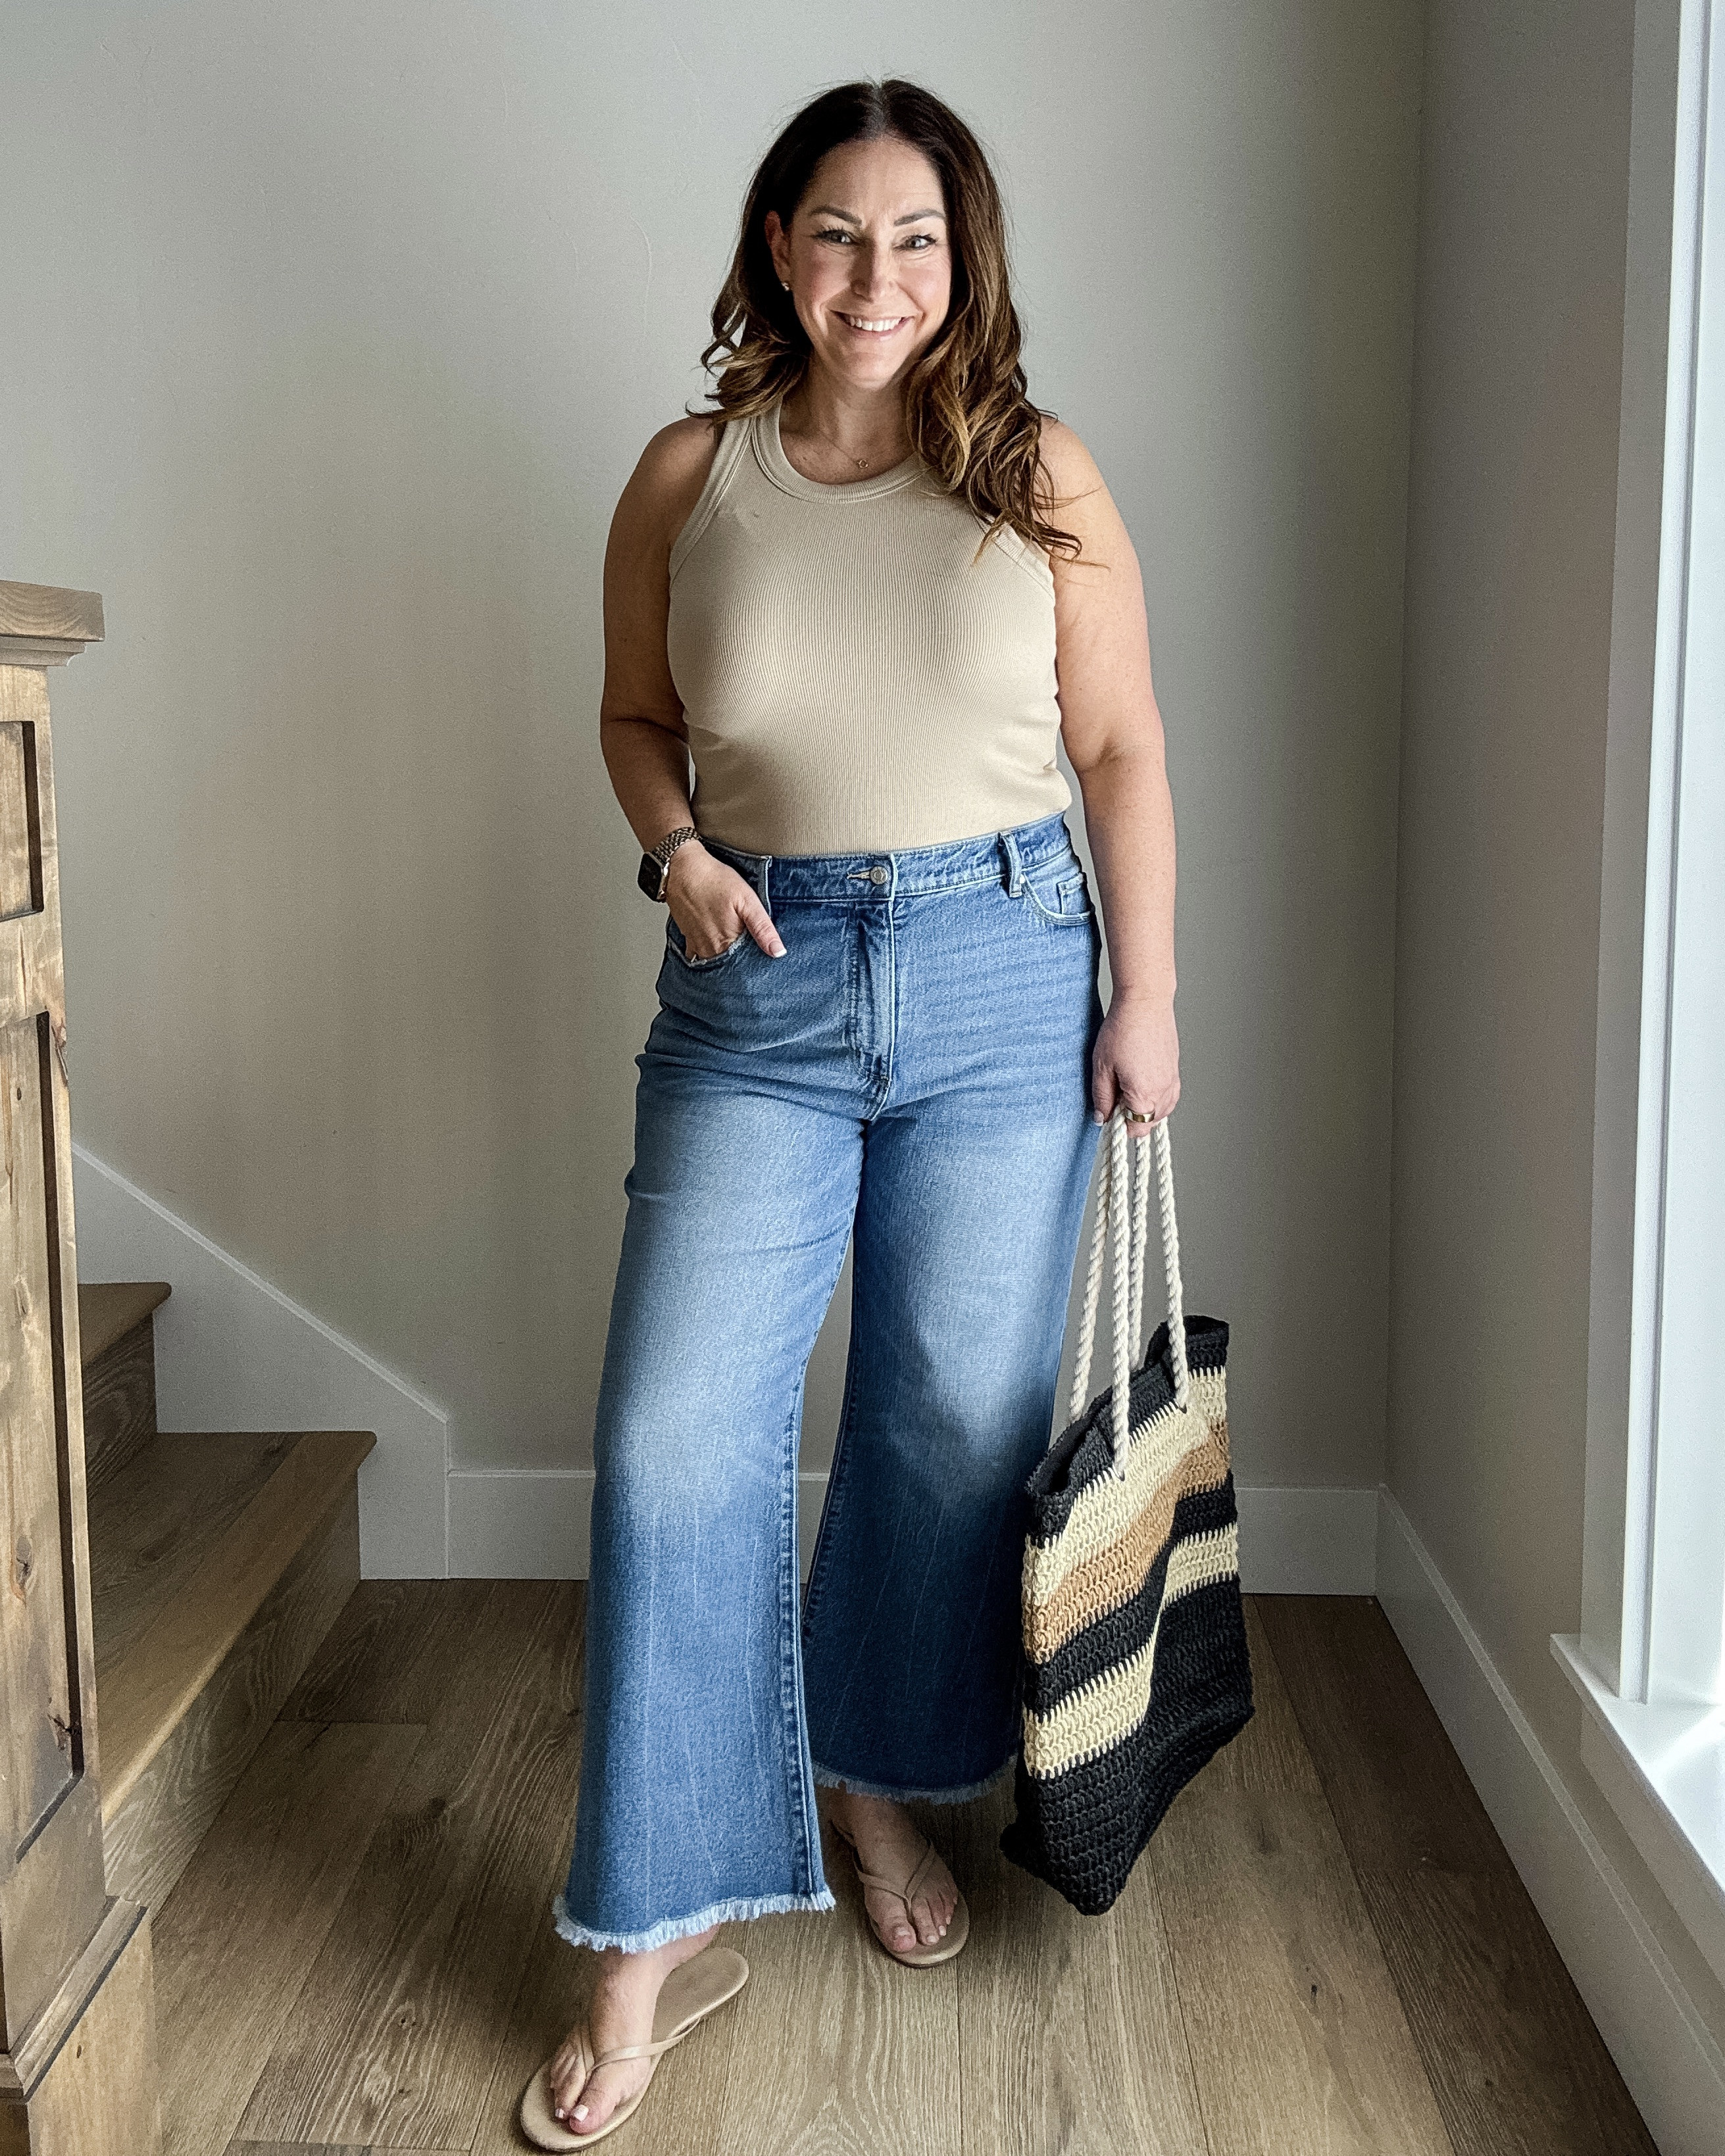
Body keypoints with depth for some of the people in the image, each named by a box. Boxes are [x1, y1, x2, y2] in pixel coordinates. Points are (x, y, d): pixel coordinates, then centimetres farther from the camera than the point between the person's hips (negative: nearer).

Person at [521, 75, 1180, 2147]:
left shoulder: (1040, 474, 1)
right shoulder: (688, 476, 2)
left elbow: (1121, 748, 3)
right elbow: (634, 713, 13)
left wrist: (1146, 992, 1)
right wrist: (682, 853, -6)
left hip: (1003, 979, 0)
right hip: (759, 987, 0)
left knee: (957, 1422, 9)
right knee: (676, 1442, -6)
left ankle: (886, 1780, 35)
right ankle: (665, 1926, 8)